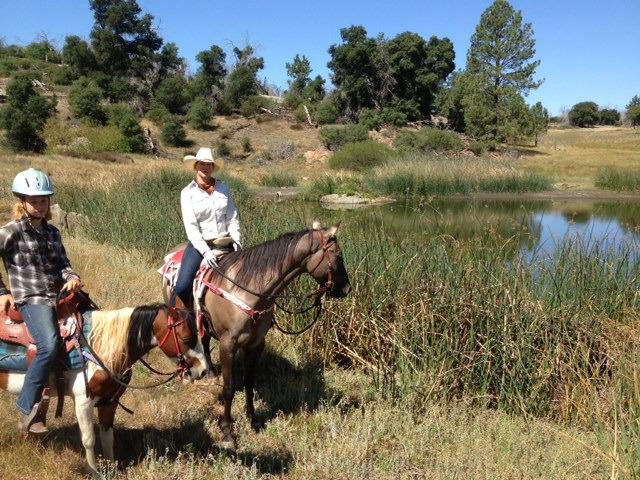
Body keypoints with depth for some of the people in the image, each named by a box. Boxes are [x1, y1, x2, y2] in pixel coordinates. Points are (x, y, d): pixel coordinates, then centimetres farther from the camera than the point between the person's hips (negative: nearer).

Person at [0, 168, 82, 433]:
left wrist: (72, 277, -9)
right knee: (50, 345, -29)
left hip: (61, 296, 7)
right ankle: (28, 409, -16)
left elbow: (62, 263, 13)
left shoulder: (52, 232, 15)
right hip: (31, 300, -7)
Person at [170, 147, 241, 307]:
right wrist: (205, 251, -20)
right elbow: (191, 226, -10)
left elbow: (232, 218, 8)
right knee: (182, 287, -19)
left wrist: (237, 240, -9)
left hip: (225, 243, 3)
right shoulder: (187, 192, -2)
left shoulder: (223, 189, 8)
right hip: (200, 244, -3)